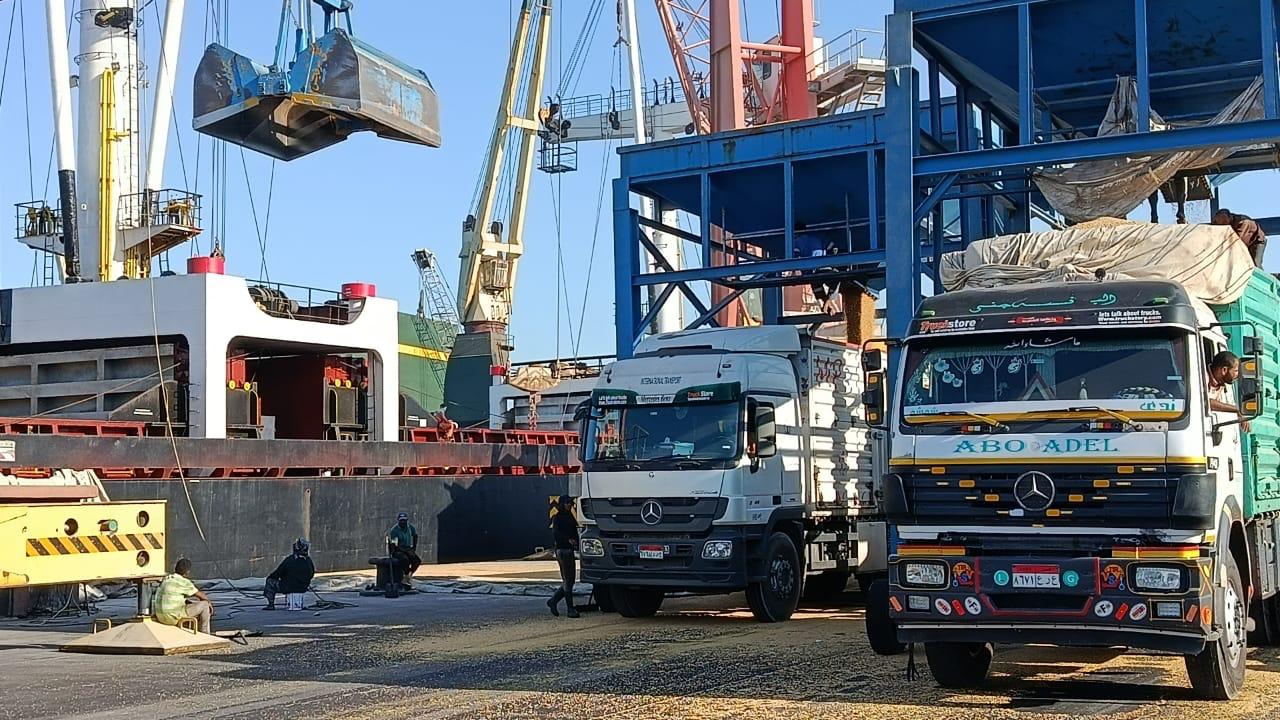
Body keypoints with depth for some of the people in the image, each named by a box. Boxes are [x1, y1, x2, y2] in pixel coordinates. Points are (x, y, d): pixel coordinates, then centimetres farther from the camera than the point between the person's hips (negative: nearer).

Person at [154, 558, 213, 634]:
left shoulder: (166, 579, 14)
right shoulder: (184, 582, -10)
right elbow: (201, 596, 0)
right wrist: (209, 601, 20)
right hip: (174, 616, -9)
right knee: (204, 605, 2)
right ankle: (205, 634, 12)